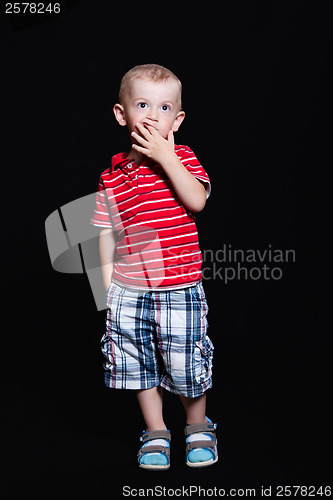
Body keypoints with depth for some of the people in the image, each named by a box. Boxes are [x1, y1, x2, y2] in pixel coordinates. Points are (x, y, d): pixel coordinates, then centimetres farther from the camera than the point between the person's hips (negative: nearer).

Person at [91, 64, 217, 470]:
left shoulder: (182, 158, -1)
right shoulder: (111, 176, 4)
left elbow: (197, 200, -19)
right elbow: (106, 234, 7)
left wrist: (165, 156, -20)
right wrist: (107, 286, 2)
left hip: (180, 288, -2)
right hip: (129, 291, 2)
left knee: (186, 364, 4)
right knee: (140, 365, 10)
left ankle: (198, 427, 30)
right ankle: (155, 433, 30)